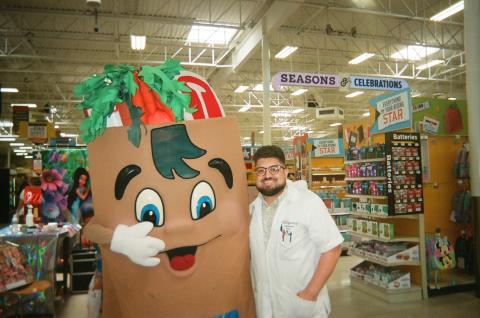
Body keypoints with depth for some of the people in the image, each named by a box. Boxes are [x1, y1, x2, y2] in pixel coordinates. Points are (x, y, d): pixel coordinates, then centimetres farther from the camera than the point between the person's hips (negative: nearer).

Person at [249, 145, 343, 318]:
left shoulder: (308, 202, -18)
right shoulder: (253, 208, 0)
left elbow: (332, 247, -18)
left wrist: (311, 292, -19)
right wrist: (256, 288, 4)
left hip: (302, 302, -5)